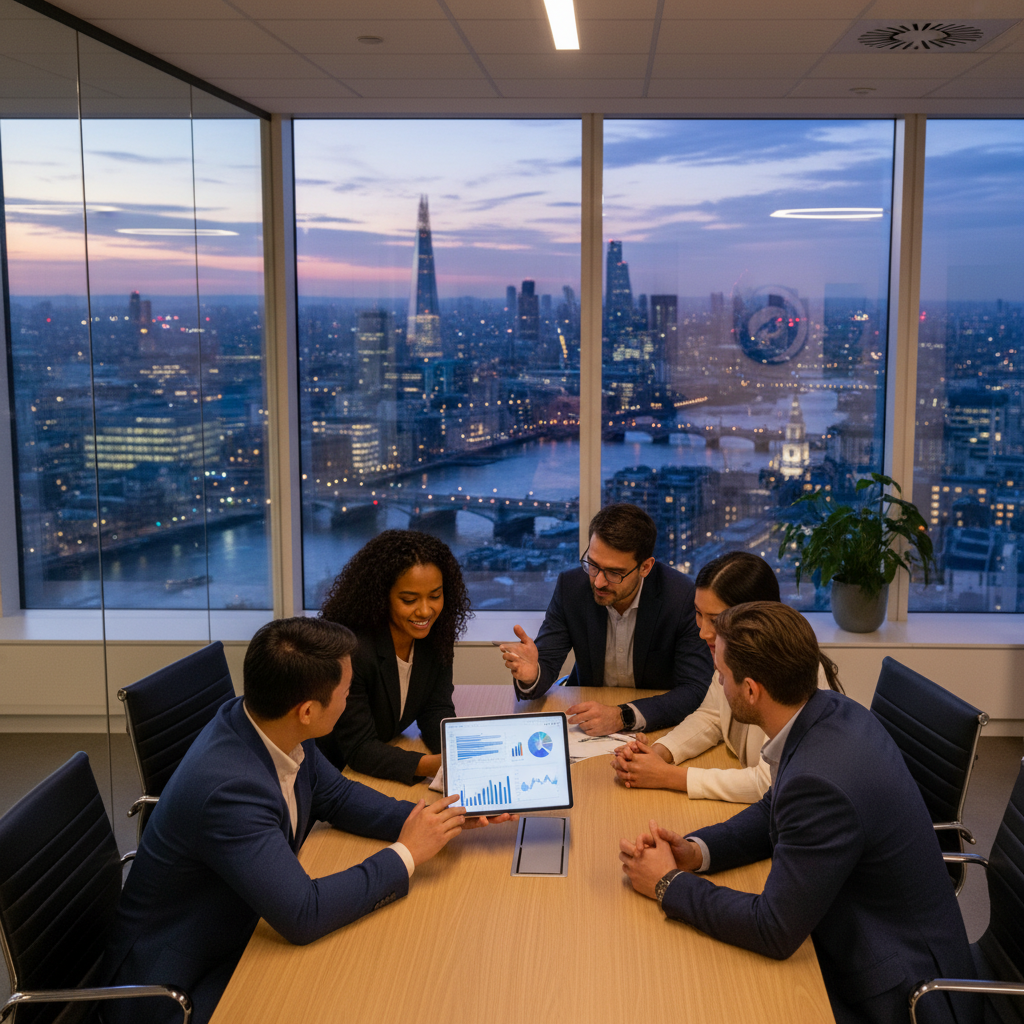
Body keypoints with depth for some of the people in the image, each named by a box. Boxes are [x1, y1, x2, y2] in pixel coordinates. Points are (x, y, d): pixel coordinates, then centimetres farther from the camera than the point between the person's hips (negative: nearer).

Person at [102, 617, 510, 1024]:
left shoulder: (267, 726, -9)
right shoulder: (228, 787, -34)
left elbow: (338, 796, 8)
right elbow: (302, 914, -32)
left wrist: (431, 818, -6)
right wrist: (406, 853, -22)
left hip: (241, 936, 8)